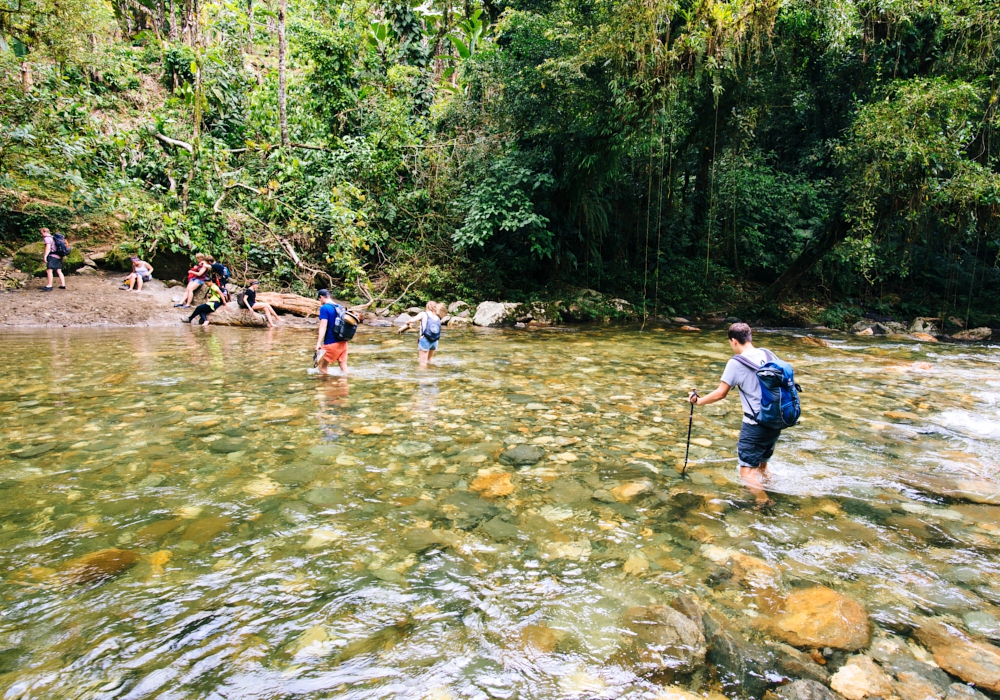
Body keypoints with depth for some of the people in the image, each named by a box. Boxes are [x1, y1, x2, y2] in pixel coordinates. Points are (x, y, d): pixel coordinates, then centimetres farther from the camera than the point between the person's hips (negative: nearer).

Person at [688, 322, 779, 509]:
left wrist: (699, 401, 5)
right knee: (762, 465, 25)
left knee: (747, 471, 0)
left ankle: (764, 502, -8)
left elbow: (720, 394, -10)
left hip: (755, 424, -7)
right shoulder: (767, 355, 3)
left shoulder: (736, 363, -14)